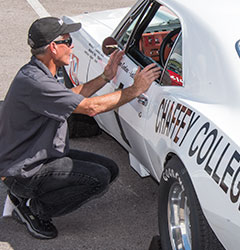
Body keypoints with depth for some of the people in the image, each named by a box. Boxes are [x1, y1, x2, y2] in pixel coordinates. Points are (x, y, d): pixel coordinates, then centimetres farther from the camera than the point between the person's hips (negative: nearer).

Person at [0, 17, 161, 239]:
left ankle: (26, 196, 11)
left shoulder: (36, 73, 6)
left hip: (47, 155, 11)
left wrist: (105, 77, 17)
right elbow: (91, 107, -25)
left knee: (110, 169, 7)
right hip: (24, 171, -11)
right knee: (99, 178, -22)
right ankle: (32, 208, -5)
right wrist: (135, 89, -17)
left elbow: (70, 97, 23)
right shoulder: (33, 82, -27)